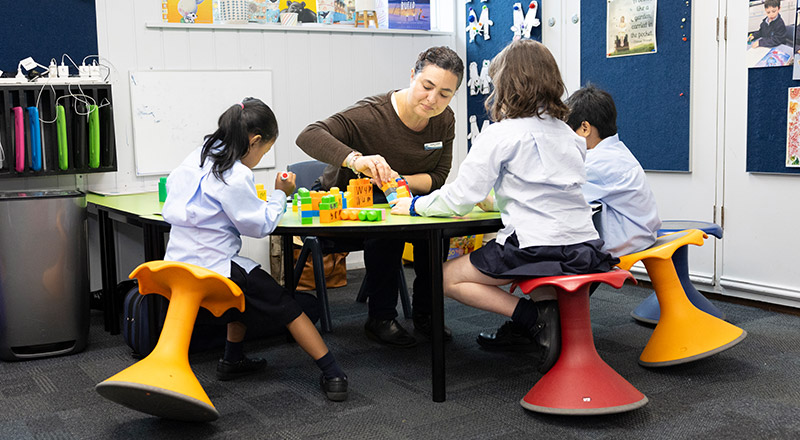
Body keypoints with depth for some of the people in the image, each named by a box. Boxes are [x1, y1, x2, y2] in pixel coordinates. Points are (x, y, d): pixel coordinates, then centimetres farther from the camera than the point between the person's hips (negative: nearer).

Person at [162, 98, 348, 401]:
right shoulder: (234, 176, -19)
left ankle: (233, 361, 39)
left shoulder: (198, 158, 7)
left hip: (179, 263, 9)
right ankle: (333, 375, -3)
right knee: (285, 305, 0)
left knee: (248, 293, 32)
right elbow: (260, 225, -14)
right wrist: (280, 195, 1)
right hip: (212, 270, -9)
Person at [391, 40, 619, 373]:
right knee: (485, 248, 33)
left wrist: (414, 205, 9)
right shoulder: (567, 133, 14)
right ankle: (523, 331, 20)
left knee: (447, 278, 10)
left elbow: (458, 200, -9)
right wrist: (492, 197, 34)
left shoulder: (499, 135, -7)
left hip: (539, 248, -8)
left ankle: (532, 317, -8)